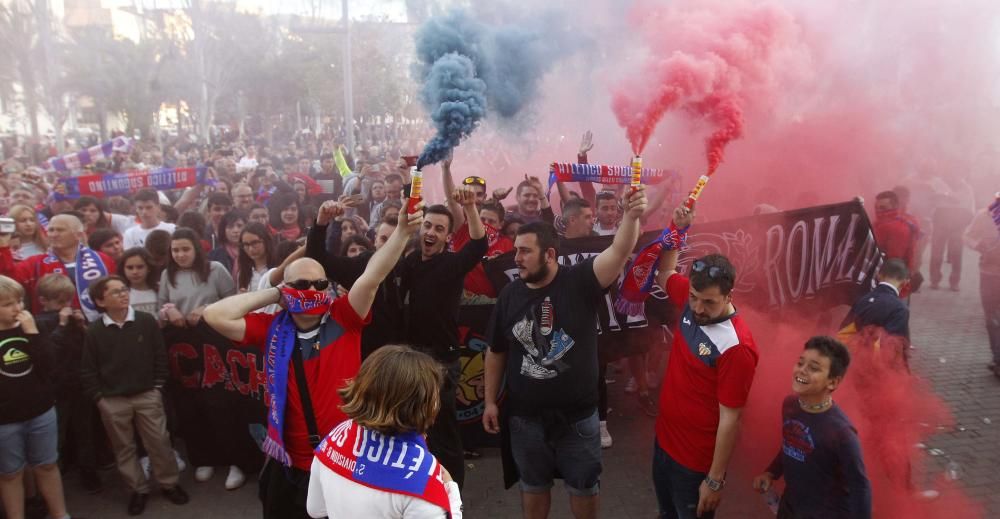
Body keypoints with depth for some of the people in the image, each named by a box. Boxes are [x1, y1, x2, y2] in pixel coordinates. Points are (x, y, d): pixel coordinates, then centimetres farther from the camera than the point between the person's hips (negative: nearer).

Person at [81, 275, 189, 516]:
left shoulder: (147, 321, -5)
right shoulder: (94, 331, -6)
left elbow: (160, 356, 0)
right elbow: (88, 370, 0)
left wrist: (157, 387, -1)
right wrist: (98, 397, -3)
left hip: (147, 395, 0)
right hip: (112, 401, 0)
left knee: (159, 441, 5)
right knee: (124, 447, 12)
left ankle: (169, 484, 22)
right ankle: (138, 490, 27)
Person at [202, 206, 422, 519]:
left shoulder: (343, 321, -9)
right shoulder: (272, 329, -4)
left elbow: (371, 277, -22)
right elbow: (215, 316, -10)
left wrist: (403, 231, -33)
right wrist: (271, 294, -8)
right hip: (290, 463, 2)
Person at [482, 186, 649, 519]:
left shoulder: (580, 282, -13)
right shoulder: (510, 295, -4)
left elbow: (619, 252, -30)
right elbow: (496, 352, 5)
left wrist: (631, 216, -48)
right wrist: (490, 401, 6)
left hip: (578, 413, -2)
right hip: (525, 415, 2)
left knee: (583, 486, 17)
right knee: (533, 485, 20)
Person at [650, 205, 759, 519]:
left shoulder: (737, 348, -29)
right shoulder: (691, 301, -8)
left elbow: (730, 420, -23)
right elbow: (665, 273, 14)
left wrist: (715, 480, -18)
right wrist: (678, 230, 0)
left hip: (696, 461, -7)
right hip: (663, 441, 7)